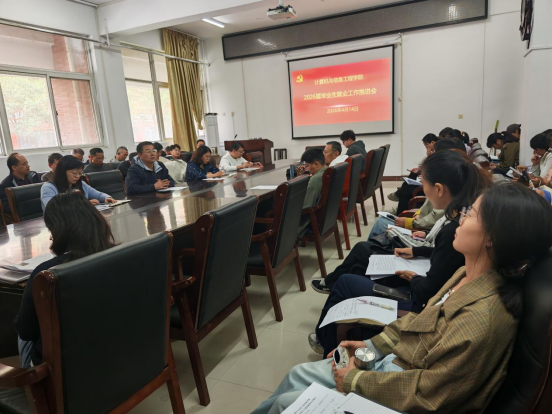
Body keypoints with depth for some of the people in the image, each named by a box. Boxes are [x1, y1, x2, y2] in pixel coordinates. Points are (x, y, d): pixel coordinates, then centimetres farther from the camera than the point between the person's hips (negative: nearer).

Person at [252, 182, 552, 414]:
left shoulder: (482, 319, -32)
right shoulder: (468, 275, -4)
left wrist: (356, 380, -15)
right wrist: (373, 345, 4)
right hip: (394, 359, 8)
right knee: (299, 374, 13)